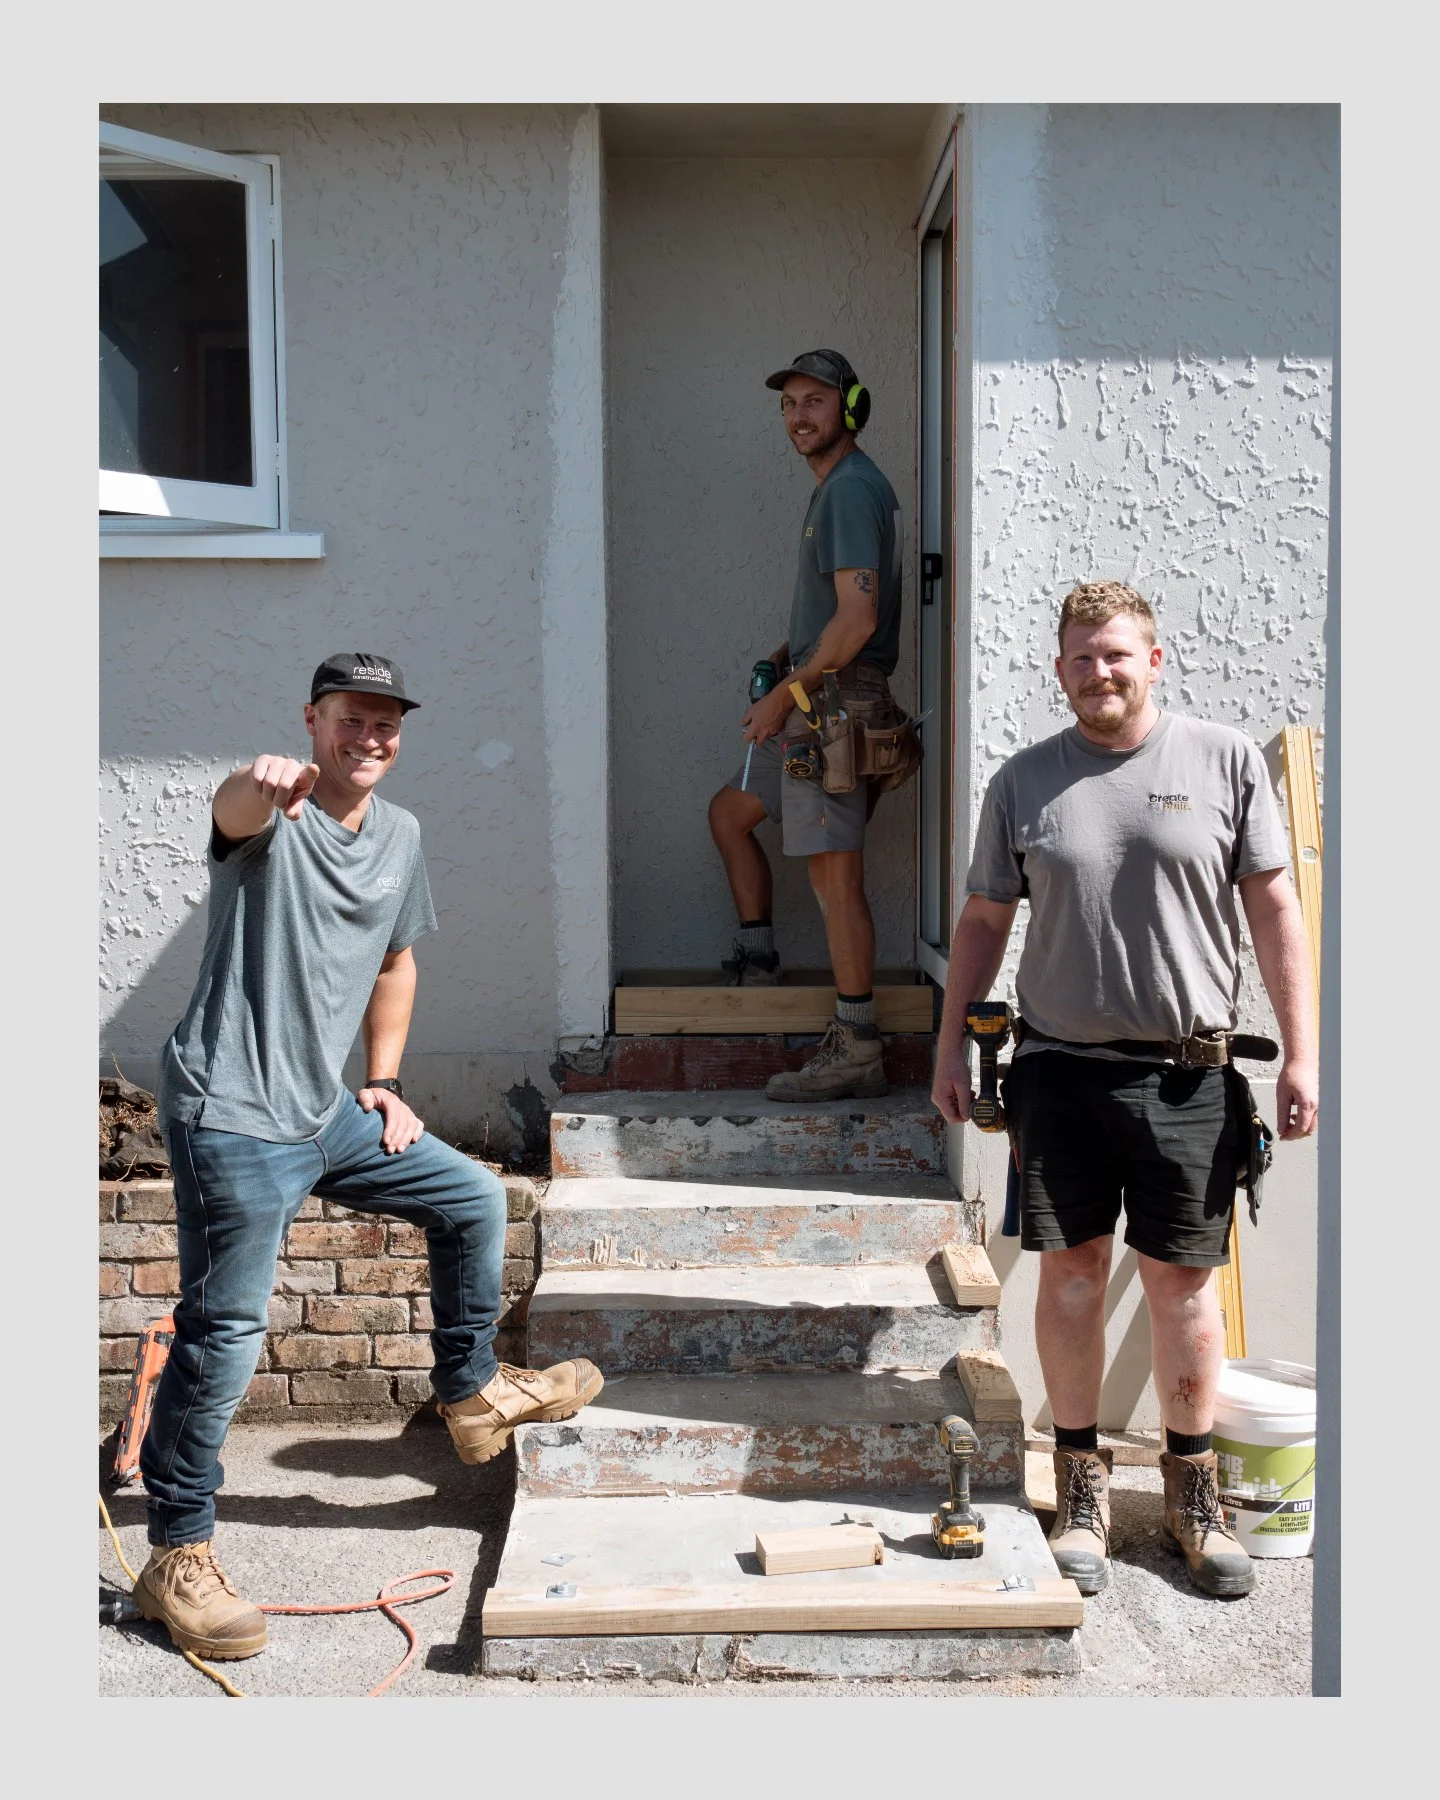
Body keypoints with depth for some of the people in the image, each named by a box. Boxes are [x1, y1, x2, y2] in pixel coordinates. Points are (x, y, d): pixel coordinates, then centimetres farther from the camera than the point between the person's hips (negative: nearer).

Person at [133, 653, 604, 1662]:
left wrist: (385, 1081, 16)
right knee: (225, 1334, -4)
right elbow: (233, 814, -38)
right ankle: (178, 1554, 12)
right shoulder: (275, 813, -12)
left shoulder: (400, 834, 10)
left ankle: (474, 1390, 34)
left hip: (328, 1111, 8)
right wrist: (259, 784, -62)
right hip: (233, 1119, -7)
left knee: (474, 1201, 14)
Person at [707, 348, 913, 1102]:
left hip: (835, 705, -11)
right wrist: (790, 653, 12)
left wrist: (786, 693, -15)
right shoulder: (837, 488, 19)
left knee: (834, 872, -9)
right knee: (729, 811, 21)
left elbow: (858, 617, -21)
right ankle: (757, 955, 30)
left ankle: (856, 1051, -5)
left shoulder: (851, 488, -13)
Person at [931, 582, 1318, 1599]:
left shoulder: (1226, 761, 2)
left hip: (1188, 1075, -1)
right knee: (1071, 1273, 6)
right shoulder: (1024, 782, 6)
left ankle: (1194, 1491, 23)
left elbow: (1274, 909, 2)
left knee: (1183, 1280, 6)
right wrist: (951, 1043, 8)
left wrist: (1302, 1054, -2)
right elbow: (985, 920, 12)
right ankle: (1082, 1489, 20)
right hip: (1061, 1067, 1)